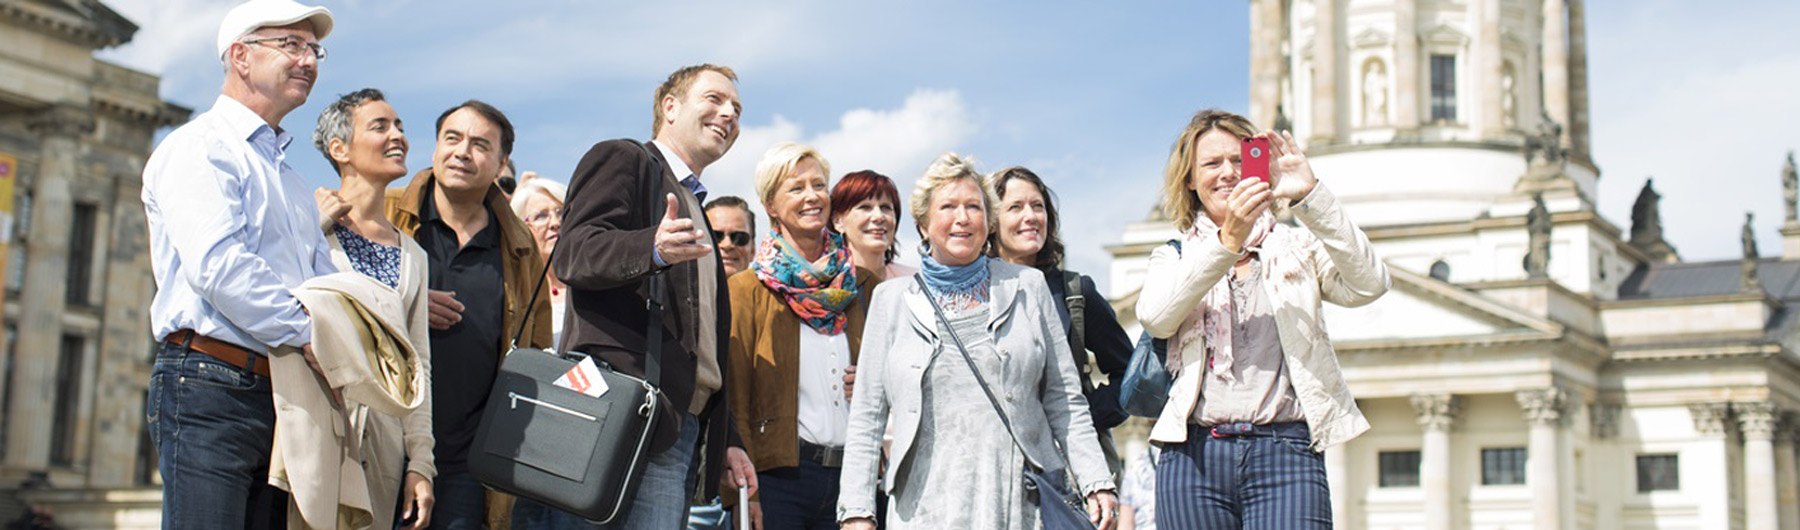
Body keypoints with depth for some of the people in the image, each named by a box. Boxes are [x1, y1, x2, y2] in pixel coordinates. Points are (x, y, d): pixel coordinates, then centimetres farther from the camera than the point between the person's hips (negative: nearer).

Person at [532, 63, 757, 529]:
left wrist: (729, 439, 23)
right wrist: (655, 249, -29)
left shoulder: (697, 214, 32)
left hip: (681, 428, 8)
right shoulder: (621, 159, 7)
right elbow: (573, 251, -11)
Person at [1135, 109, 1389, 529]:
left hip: (1285, 451, -1)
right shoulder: (1173, 258, 18)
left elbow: (1368, 285, -4)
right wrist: (1226, 242, -15)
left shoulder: (1296, 247, 15)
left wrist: (1310, 197, -13)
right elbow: (1155, 317, -5)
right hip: (1195, 456, 2)